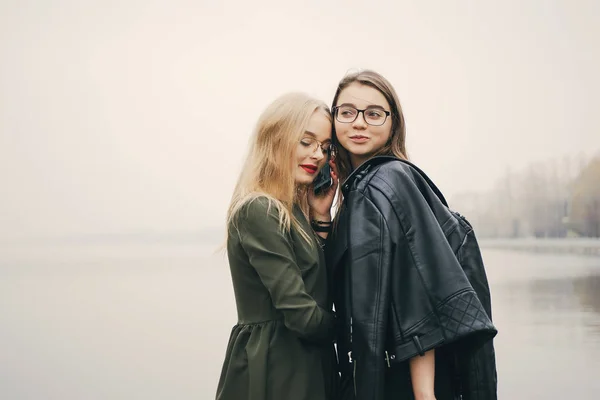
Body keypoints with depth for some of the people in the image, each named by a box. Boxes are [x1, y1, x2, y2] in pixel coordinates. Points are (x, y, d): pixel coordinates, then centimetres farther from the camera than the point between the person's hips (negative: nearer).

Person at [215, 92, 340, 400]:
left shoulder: (295, 210, 10)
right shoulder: (260, 212, -17)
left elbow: (327, 287, 6)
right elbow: (301, 315, -20)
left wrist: (321, 216, 1)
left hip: (307, 367, 9)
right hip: (275, 375, -9)